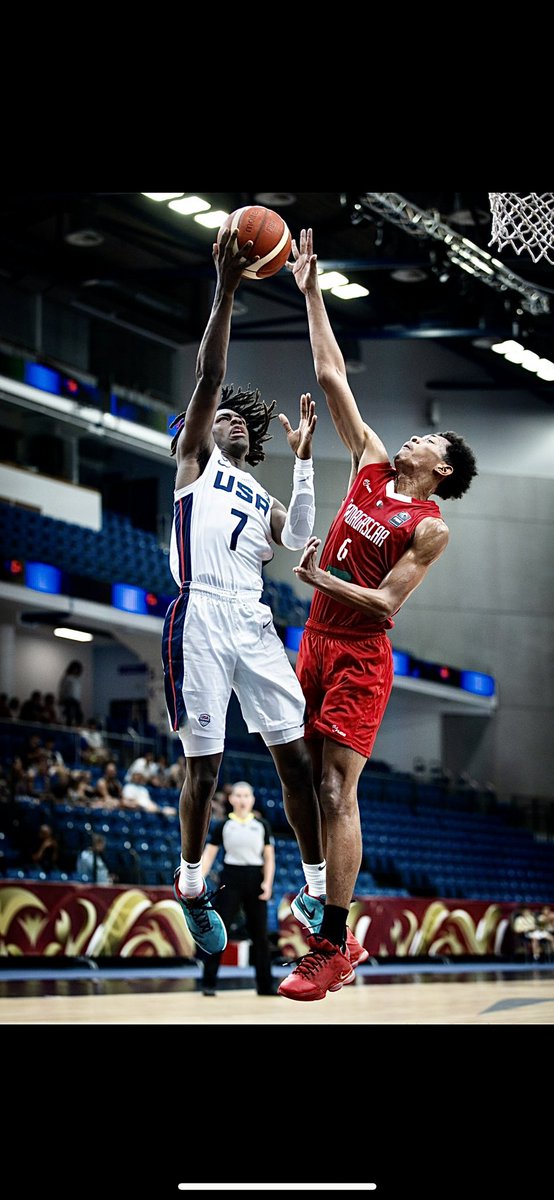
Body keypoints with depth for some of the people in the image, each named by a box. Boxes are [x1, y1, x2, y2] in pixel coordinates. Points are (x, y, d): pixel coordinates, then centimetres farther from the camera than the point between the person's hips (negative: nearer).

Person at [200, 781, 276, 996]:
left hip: (255, 880, 2)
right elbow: (208, 855, 0)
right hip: (230, 879, -2)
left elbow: (269, 857, 7)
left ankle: (265, 985, 11)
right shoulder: (223, 825, 3)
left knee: (259, 934, 4)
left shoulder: (261, 825, 8)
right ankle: (208, 983, -2)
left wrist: (267, 882, -7)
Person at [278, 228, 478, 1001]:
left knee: (338, 792, -12)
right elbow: (332, 375, 7)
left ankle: (332, 947, -12)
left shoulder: (430, 528, -8)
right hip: (317, 641, 7)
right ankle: (322, 894, 21)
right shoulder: (372, 465, 8)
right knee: (310, 781, 9)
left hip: (361, 655, -7)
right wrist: (312, 294, 5)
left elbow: (386, 602, -14)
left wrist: (321, 579, -22)